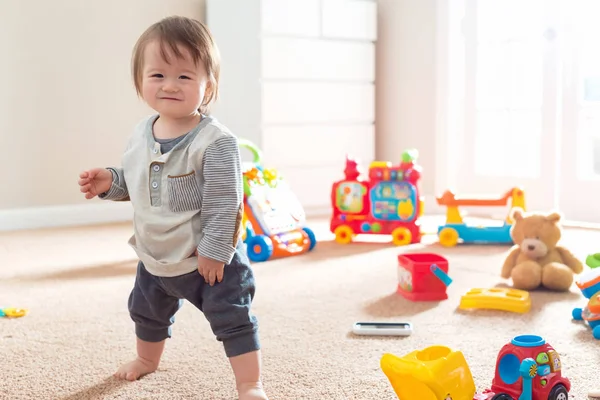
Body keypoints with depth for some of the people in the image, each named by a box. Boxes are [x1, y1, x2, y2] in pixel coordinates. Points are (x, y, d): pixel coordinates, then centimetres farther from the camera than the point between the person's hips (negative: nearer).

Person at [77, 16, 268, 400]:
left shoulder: (216, 142, -25)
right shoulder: (142, 133, -2)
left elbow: (225, 203, -24)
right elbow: (131, 180, 14)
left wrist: (214, 252, -22)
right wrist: (108, 181, -6)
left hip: (210, 258, -7)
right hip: (155, 256, 8)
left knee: (233, 318, -3)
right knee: (147, 311, 28)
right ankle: (147, 359, 55)